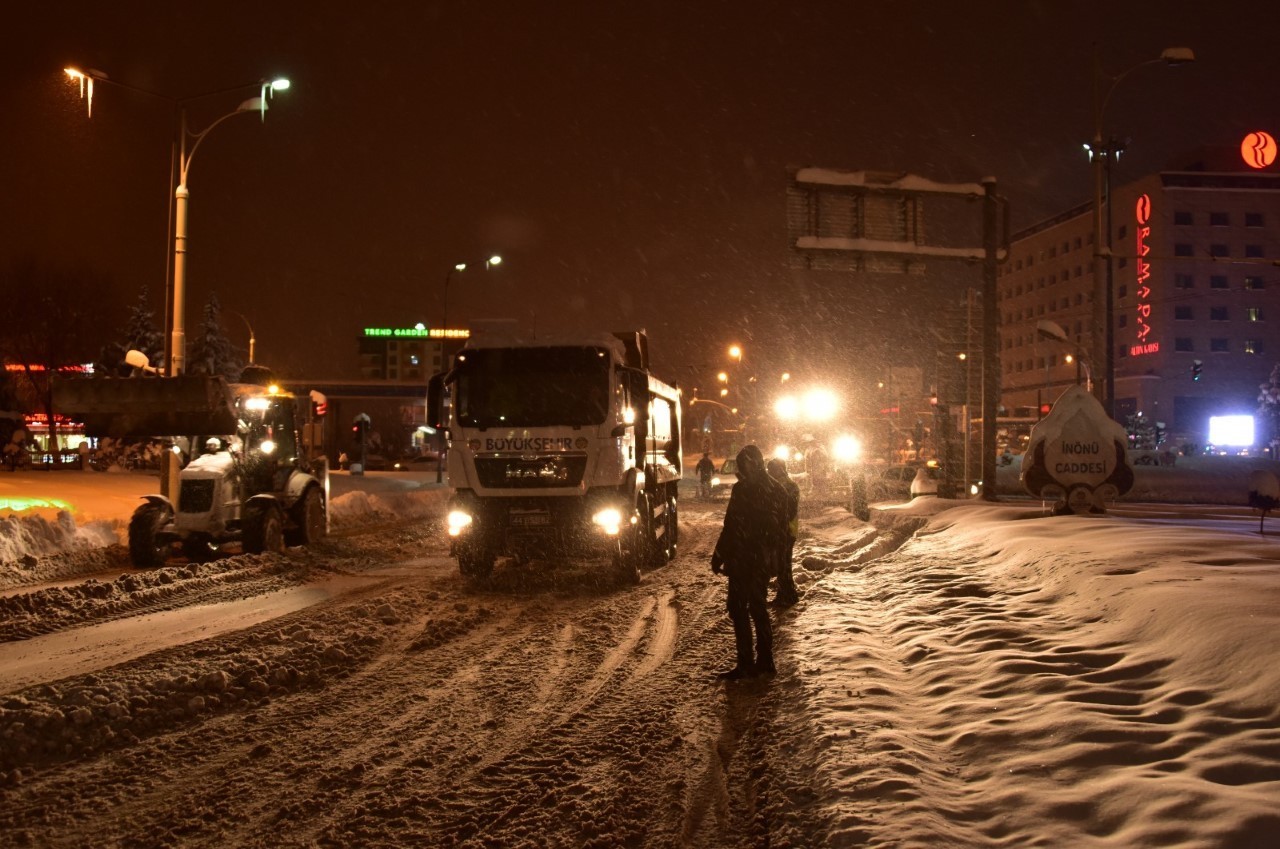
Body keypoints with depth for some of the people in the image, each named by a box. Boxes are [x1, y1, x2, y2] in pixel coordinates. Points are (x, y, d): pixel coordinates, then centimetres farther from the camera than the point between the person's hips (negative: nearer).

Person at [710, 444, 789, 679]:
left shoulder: (742, 490, -16)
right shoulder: (777, 490, 9)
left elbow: (731, 528, -17)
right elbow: (782, 529, 15)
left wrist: (718, 556, -9)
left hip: (743, 561, -8)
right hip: (765, 560, 8)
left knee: (738, 609, -3)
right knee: (758, 607, 16)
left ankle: (745, 663, -5)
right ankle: (764, 661, 19)